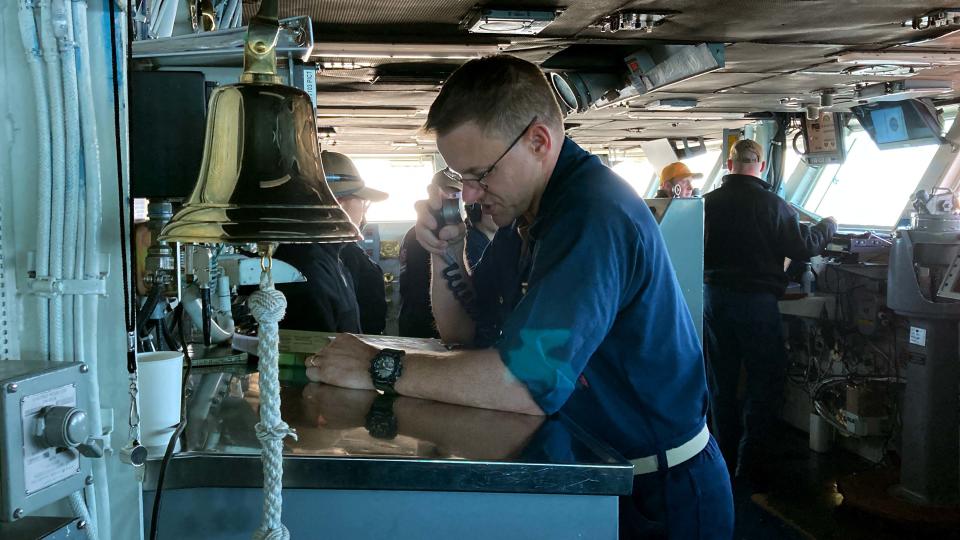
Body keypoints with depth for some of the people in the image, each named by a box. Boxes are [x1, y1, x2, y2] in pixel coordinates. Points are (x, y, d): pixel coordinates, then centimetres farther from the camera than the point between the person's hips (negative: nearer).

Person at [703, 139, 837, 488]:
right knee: (765, 383, 6)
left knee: (722, 383, 14)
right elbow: (802, 247, -8)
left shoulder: (708, 203, -1)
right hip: (756, 299, -4)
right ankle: (750, 466, 6)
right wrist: (827, 227, 10)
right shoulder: (770, 204, -11)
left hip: (714, 298, 4)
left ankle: (726, 460, 23)